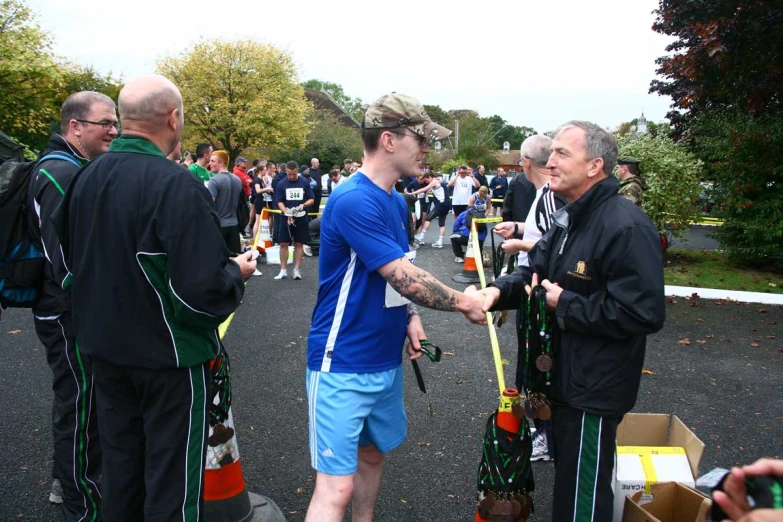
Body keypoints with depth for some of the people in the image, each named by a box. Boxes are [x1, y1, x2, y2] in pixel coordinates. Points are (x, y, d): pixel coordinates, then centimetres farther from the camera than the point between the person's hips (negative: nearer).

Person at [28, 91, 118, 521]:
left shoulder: (75, 169, 13)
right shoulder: (61, 174, -20)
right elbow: (66, 256, -26)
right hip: (70, 313, -10)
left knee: (76, 400, 22)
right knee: (80, 407, 2)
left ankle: (67, 481, 40)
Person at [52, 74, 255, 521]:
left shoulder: (87, 178, 0)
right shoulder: (176, 186, -23)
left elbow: (71, 258, 12)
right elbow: (203, 289, -26)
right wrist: (237, 273, -6)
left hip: (106, 347, 7)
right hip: (169, 352, -7)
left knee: (120, 461, 22)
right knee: (172, 471, 9)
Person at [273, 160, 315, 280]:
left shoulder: (305, 182, -2)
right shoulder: (281, 184, -3)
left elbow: (311, 199, 3)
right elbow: (279, 202, -3)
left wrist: (303, 205, -18)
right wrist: (288, 214, -18)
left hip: (301, 218, 0)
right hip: (285, 218, 0)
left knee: (299, 243, 4)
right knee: (283, 244, 1)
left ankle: (296, 270, 11)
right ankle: (283, 270, 9)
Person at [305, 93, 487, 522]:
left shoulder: (397, 202, 8)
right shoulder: (354, 200, -21)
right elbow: (406, 277, -24)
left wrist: (410, 317, 1)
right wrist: (464, 303, -12)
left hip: (386, 359, 9)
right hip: (344, 365, -9)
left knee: (372, 454, 22)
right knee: (336, 486, -4)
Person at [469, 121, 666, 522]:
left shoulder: (626, 228, -24)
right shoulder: (569, 218, 9)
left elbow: (644, 314, -30)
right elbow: (536, 270, 9)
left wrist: (565, 305, -21)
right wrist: (500, 290, -13)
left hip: (595, 388, -9)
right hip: (563, 377, 9)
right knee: (566, 478, 28)